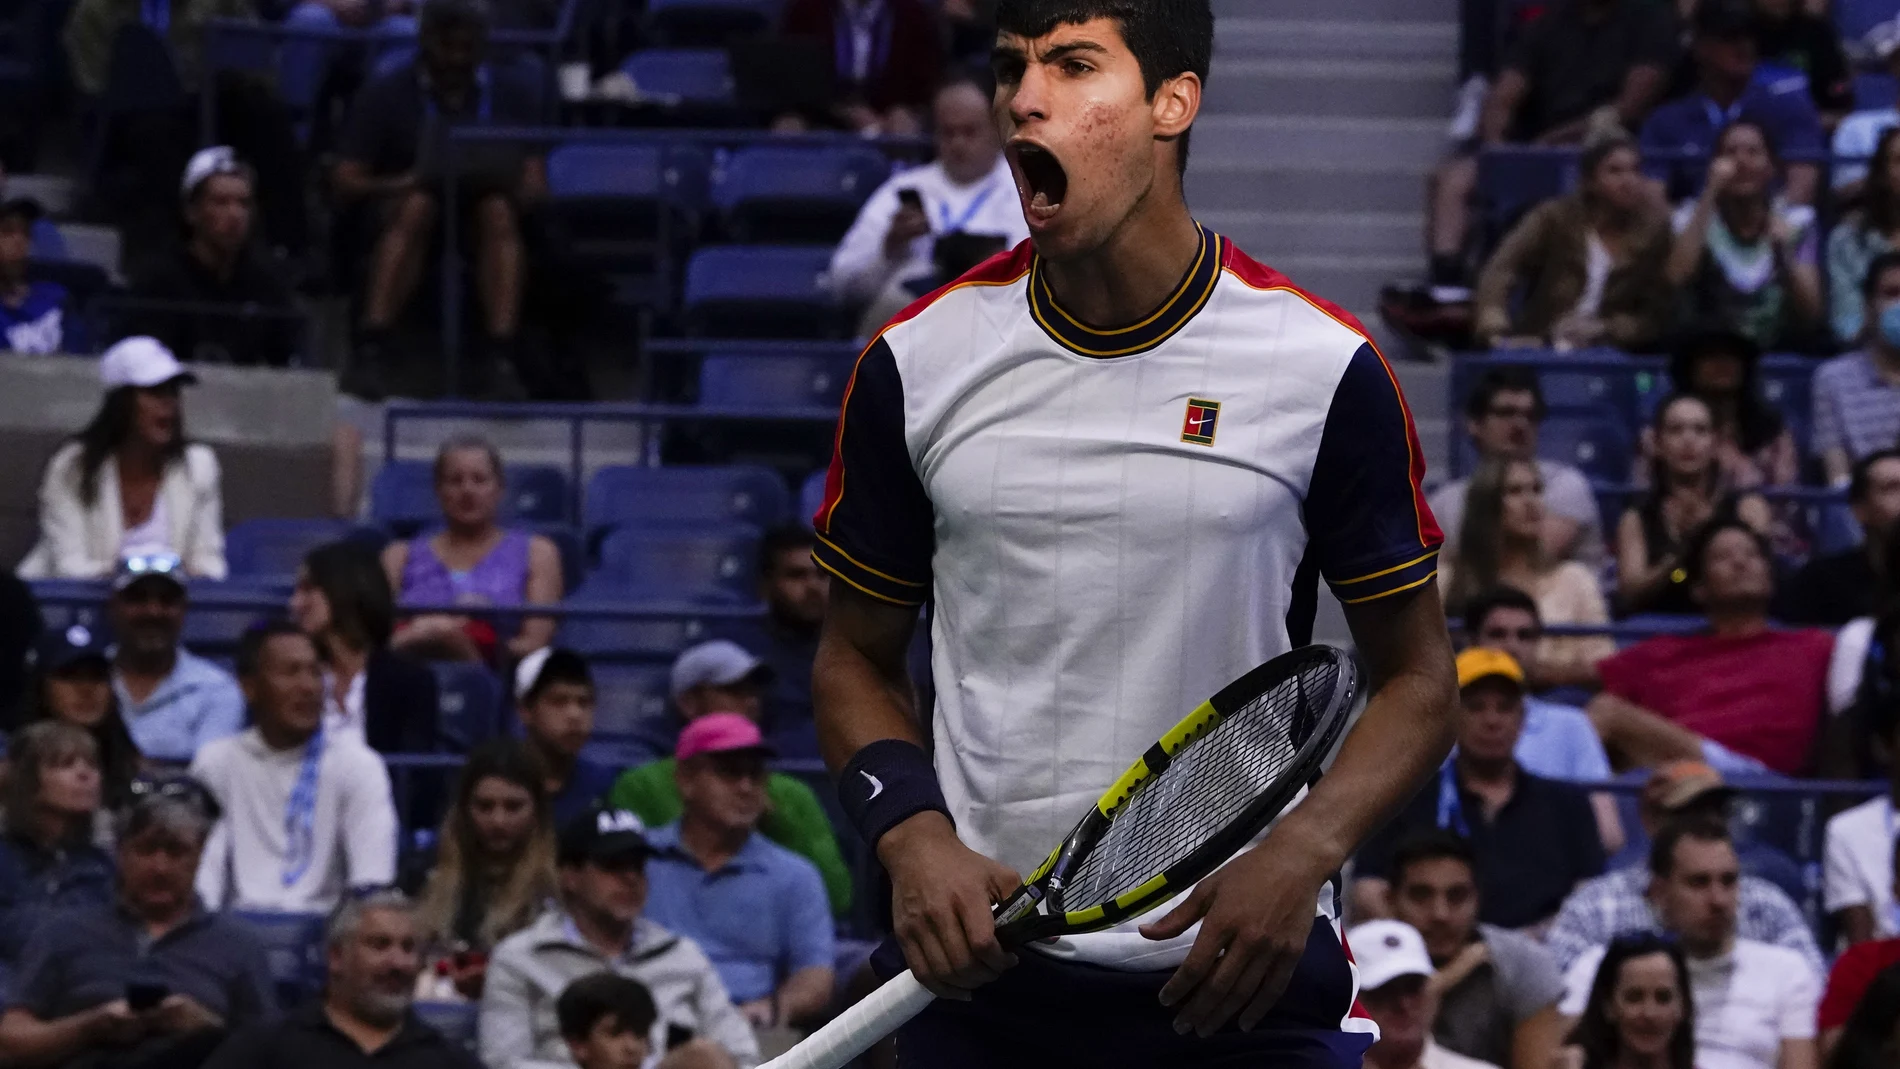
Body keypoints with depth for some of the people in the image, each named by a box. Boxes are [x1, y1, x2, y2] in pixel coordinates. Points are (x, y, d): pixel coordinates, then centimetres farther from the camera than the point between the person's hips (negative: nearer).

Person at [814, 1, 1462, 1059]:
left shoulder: (1325, 367, -4)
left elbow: (1418, 679, 3)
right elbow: (858, 661, 12)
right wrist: (913, 836, -7)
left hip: (1243, 979, -2)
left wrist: (1300, 854, -14)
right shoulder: (917, 361, 3)